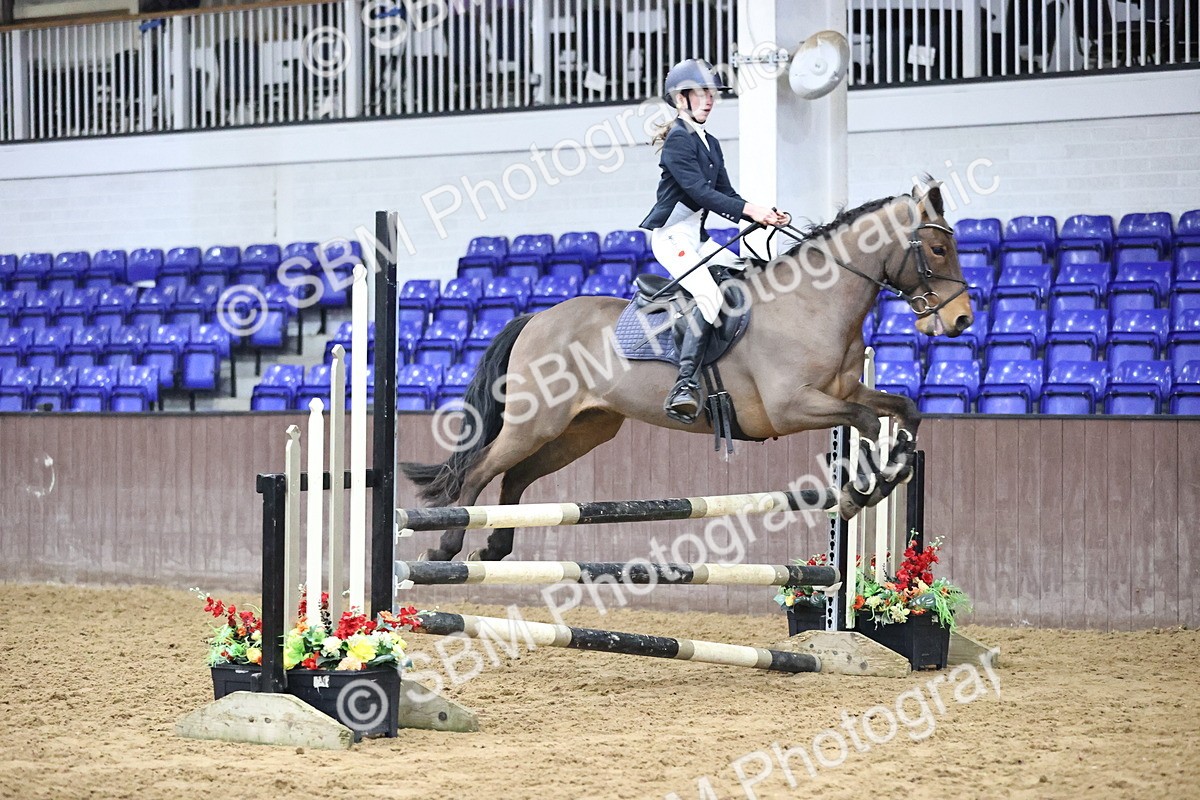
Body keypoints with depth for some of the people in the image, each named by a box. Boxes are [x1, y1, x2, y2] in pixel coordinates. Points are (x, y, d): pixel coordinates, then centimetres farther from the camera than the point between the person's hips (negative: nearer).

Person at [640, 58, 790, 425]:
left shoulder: (710, 144, 18)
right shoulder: (678, 140, -10)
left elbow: (724, 196, 16)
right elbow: (698, 191, -20)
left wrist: (763, 215, -1)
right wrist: (750, 210, -25)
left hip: (698, 236, 10)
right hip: (672, 234, -10)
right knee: (709, 295, -28)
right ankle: (685, 384, -34)